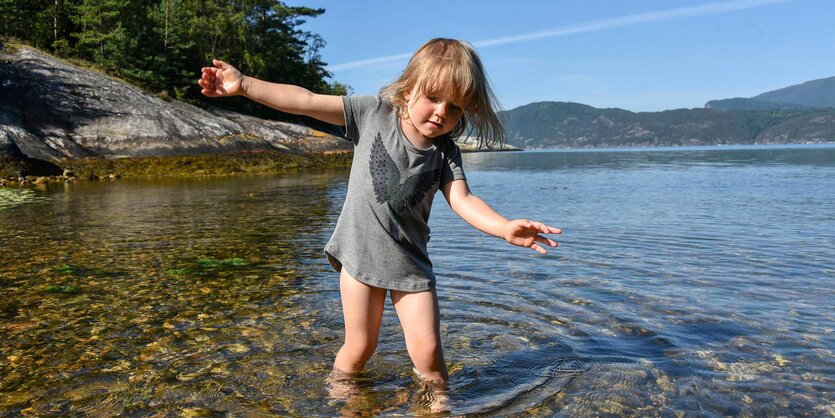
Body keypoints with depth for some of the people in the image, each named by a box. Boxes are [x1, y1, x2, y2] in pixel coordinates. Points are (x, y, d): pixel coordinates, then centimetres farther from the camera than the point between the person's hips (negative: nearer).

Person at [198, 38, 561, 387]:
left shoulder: (445, 153, -4)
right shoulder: (374, 113, -8)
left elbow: (462, 200, -15)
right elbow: (307, 102, -12)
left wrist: (504, 227, -34)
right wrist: (244, 84, -17)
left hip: (410, 264, 1)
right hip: (360, 255, -1)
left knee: (427, 350, -4)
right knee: (359, 348, 8)